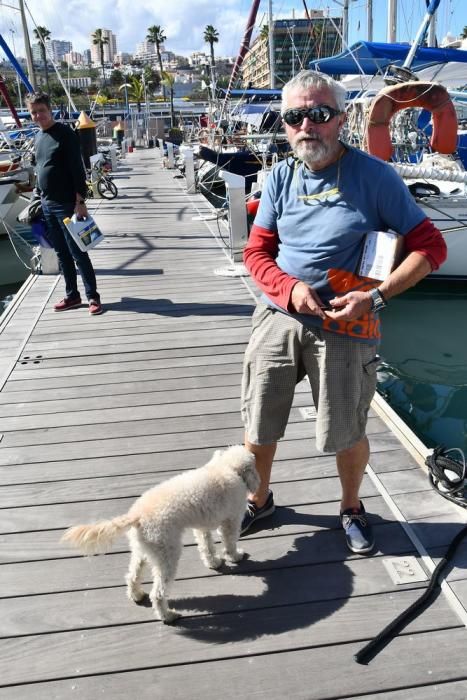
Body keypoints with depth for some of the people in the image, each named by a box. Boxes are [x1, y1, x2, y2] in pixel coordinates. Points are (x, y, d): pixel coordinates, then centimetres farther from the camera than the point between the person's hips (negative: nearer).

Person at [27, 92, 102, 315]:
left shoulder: (65, 134, -10)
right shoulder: (38, 137, 12)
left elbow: (78, 170, -14)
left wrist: (80, 201, -19)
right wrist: (39, 196, 17)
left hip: (66, 204, -7)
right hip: (47, 205, 7)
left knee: (78, 253, -4)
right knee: (61, 253, 11)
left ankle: (93, 297, 4)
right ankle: (72, 295, 21)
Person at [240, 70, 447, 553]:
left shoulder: (374, 175, -8)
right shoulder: (281, 178, 3)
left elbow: (430, 247, -8)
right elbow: (256, 251, 4)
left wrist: (377, 296, -20)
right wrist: (291, 287, -16)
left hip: (344, 328, -3)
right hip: (277, 317, 4)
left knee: (346, 435, 10)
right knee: (258, 426, 13)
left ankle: (351, 508, 41)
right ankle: (259, 499, 42)